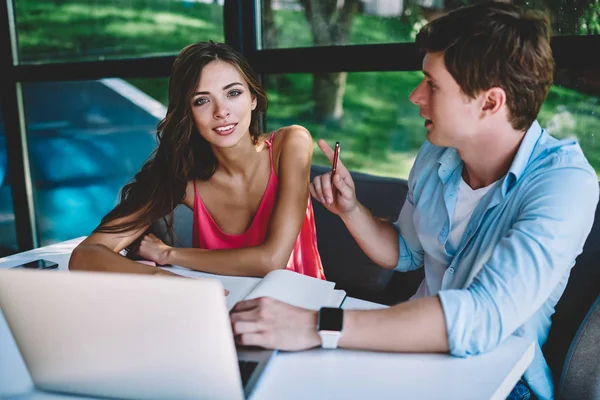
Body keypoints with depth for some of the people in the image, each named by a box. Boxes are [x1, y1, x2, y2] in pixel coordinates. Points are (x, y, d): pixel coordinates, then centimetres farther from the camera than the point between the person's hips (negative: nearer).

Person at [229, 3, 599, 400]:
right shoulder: (435, 156, -4)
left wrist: (318, 326, -40)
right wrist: (350, 210, -7)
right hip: (417, 347, 5)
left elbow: (486, 316, -36)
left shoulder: (565, 182, -23)